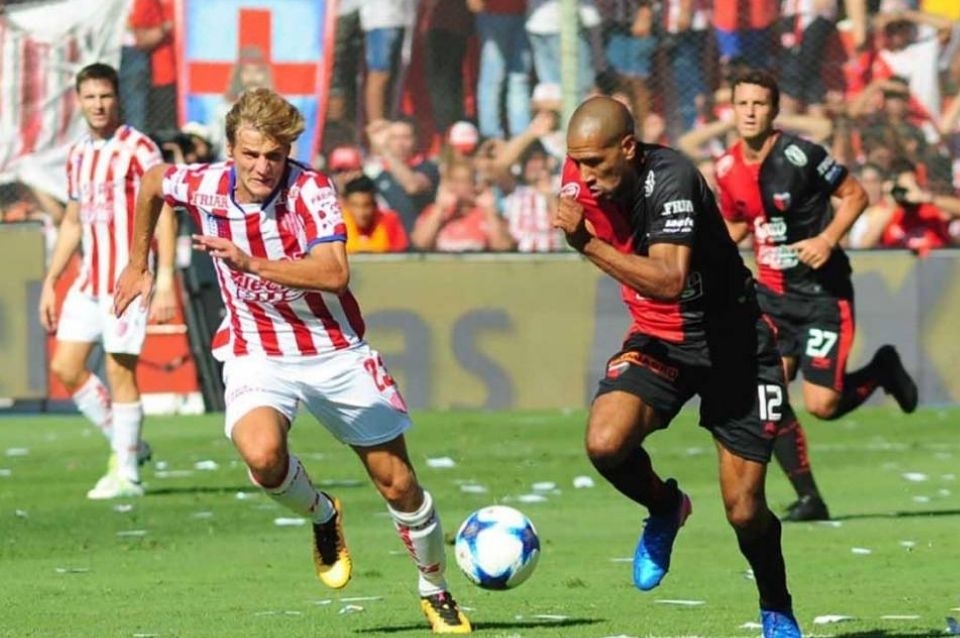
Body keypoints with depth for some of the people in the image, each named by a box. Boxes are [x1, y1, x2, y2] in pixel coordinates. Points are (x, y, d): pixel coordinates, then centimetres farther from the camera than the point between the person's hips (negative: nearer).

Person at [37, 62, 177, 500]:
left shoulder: (138, 148, -8)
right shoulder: (78, 155, 14)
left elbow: (163, 213, -12)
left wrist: (165, 278, -20)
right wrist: (50, 283, 19)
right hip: (89, 280, 7)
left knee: (120, 369, -7)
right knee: (65, 367, 3)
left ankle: (127, 474, 0)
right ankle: (125, 445, 17)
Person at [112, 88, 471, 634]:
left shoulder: (311, 190, -21)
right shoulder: (204, 186, -11)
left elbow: (335, 273, -36)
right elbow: (152, 182, 14)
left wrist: (253, 264, -46)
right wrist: (138, 265, 20)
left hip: (335, 351, -1)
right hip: (257, 354, 1)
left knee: (397, 483, 4)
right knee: (263, 455, -31)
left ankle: (437, 592, 30)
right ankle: (323, 517, 4)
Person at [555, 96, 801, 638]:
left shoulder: (671, 179, -29)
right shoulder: (583, 176, -7)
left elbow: (668, 280, -41)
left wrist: (588, 243, -41)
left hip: (732, 343, -5)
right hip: (658, 340, 5)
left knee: (744, 512, -3)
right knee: (605, 443, -25)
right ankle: (665, 509, 9)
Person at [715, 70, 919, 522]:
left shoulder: (799, 156, -18)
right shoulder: (727, 169, 1)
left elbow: (856, 195, -9)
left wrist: (828, 239, -23)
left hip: (823, 292, -5)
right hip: (773, 293, 5)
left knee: (821, 405, -10)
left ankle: (883, 371, 22)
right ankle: (807, 498, 3)